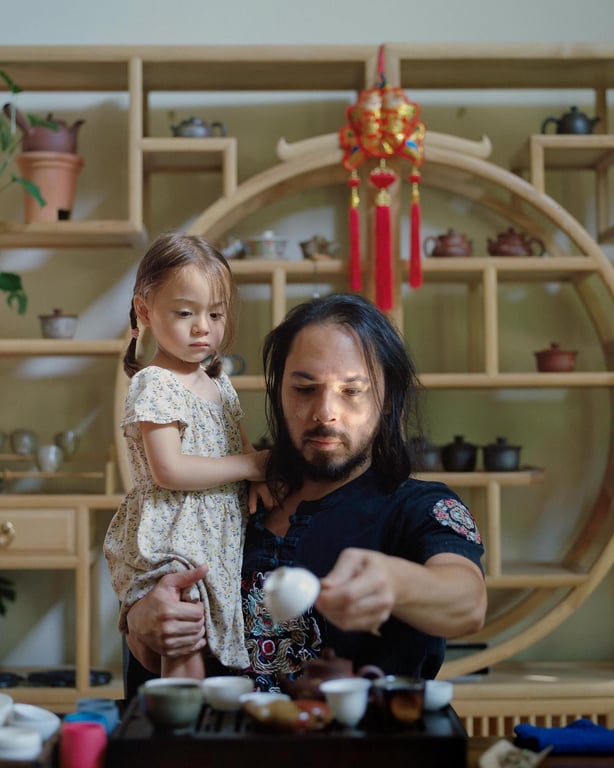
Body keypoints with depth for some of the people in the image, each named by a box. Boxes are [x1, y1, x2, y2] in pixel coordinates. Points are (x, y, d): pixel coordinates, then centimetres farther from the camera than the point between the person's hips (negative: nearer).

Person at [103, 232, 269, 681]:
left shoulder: (220, 382, 13)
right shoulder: (154, 384, -12)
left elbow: (241, 449, 21)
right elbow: (167, 470, -21)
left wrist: (267, 477, 0)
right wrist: (250, 466, -15)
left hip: (223, 540, 8)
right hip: (173, 543, -8)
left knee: (225, 655, 9)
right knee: (186, 660, -10)